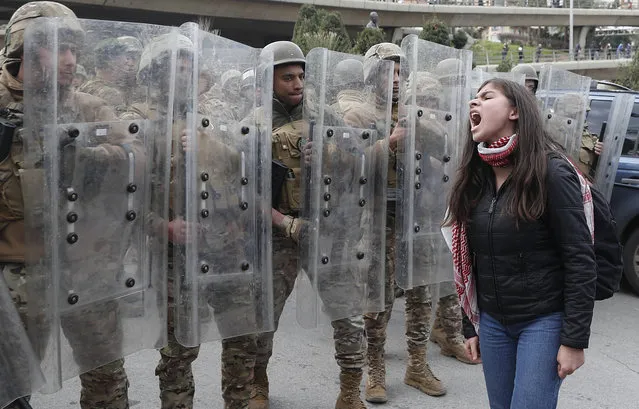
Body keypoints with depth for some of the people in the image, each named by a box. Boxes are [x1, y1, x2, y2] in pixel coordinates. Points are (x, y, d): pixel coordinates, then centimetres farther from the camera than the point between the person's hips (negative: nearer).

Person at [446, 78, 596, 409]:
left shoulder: (550, 172, -14)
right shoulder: (474, 177, 3)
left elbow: (580, 260, -15)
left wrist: (574, 340, -16)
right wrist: (470, 326, 11)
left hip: (544, 320, -5)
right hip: (492, 321, 6)